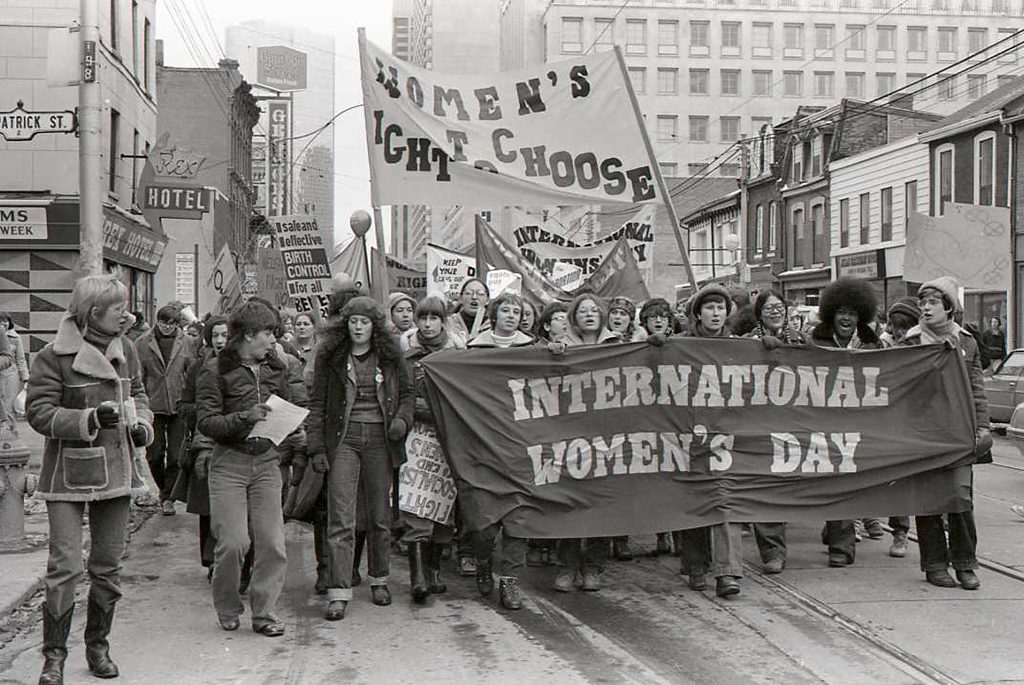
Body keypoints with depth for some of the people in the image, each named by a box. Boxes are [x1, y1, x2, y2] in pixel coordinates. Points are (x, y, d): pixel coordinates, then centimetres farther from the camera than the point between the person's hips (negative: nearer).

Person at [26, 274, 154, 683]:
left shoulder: (124, 351, 7)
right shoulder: (54, 356, -11)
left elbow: (138, 394, 19)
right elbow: (39, 412, -13)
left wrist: (141, 423, -1)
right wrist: (91, 418, -24)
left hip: (116, 470, 6)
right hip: (69, 474, -6)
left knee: (108, 566, 13)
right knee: (65, 566, -7)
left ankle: (97, 645, 28)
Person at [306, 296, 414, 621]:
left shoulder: (389, 356, 7)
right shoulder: (331, 356, 3)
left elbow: (406, 393, 15)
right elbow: (317, 402, 3)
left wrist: (403, 419, -5)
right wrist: (316, 446, -4)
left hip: (380, 438, 2)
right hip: (343, 437, -2)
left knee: (380, 515, 10)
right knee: (340, 518, -7)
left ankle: (379, 579, 27)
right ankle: (339, 592, -5)